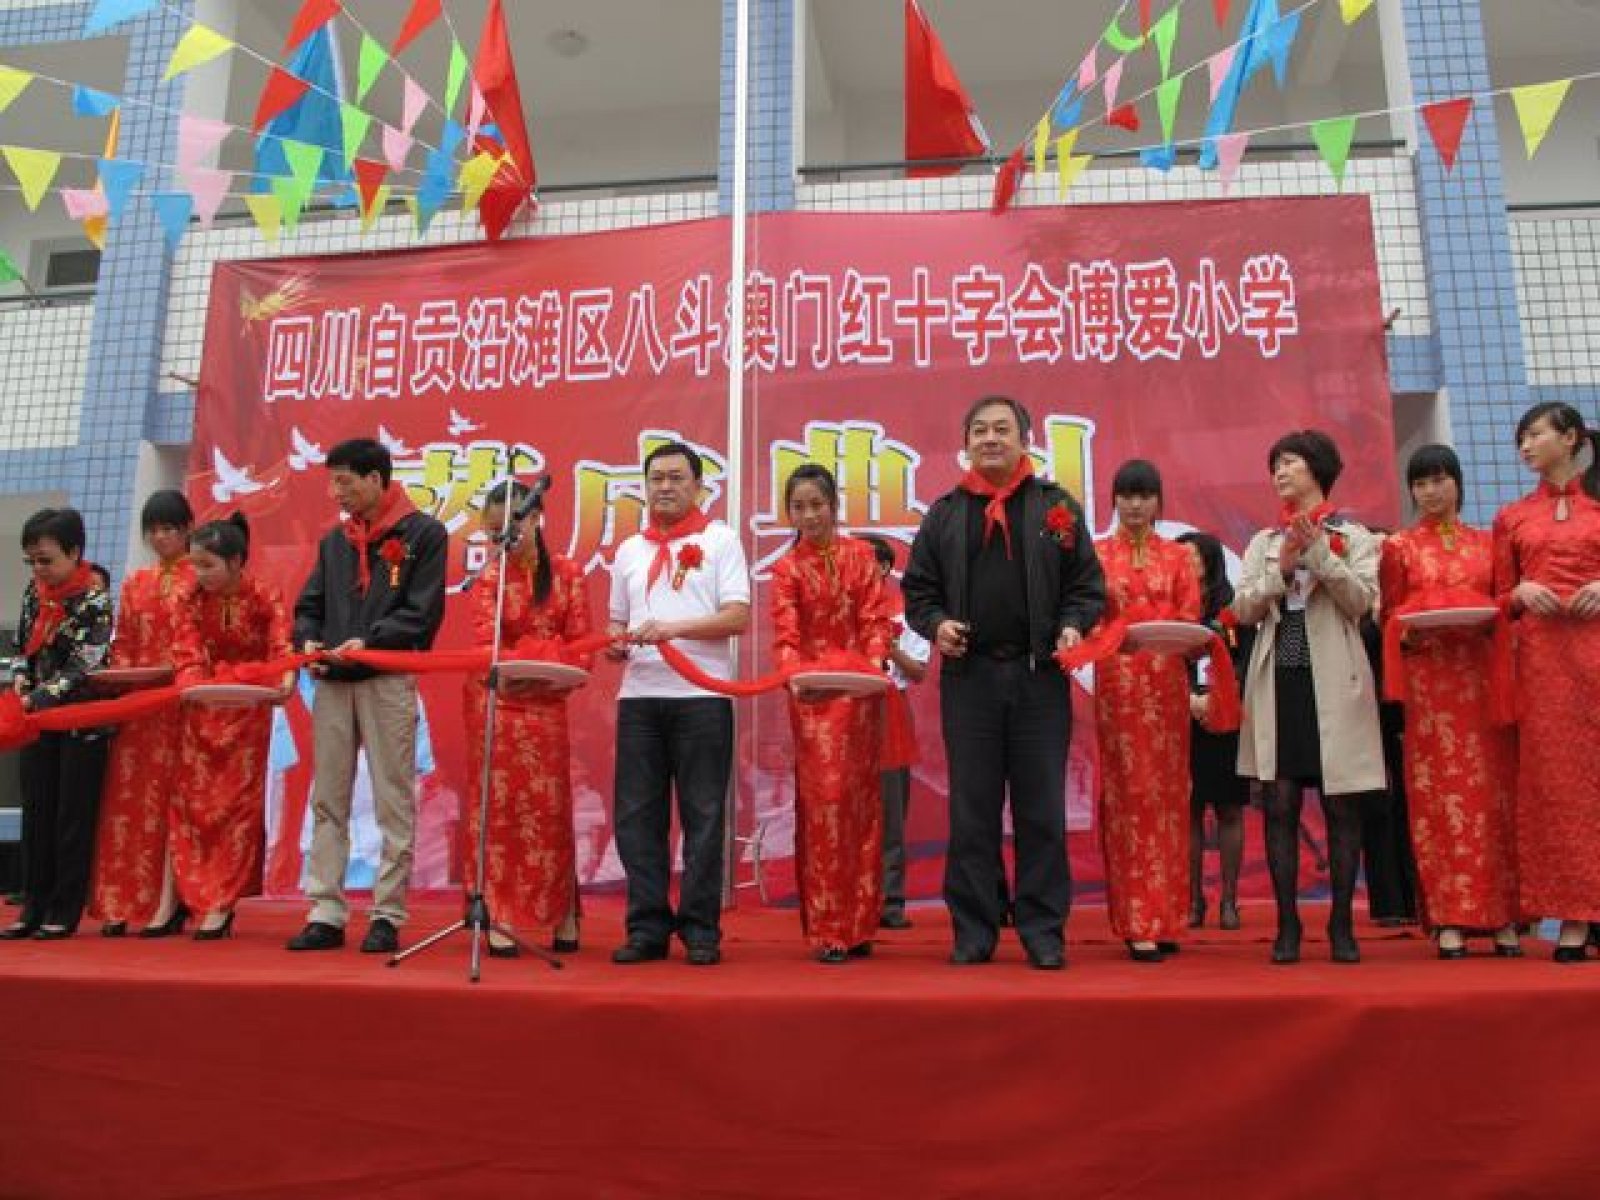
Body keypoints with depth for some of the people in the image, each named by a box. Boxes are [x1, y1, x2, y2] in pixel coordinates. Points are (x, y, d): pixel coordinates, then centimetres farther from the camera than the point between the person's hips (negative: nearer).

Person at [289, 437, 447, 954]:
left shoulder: (423, 533, 0)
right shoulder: (334, 541, 18)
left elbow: (423, 612, -7)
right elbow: (309, 605, 18)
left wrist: (368, 641, -18)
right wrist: (308, 640, -3)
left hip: (389, 682, -5)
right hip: (332, 684, 6)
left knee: (393, 804, -1)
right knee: (327, 803, 6)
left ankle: (388, 916, 5)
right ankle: (326, 914, 12)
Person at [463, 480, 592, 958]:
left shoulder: (568, 573, 3)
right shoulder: (489, 580, -1)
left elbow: (580, 640, 1)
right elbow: (485, 642, -13)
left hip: (547, 703, 1)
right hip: (496, 700, -1)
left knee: (551, 807, 5)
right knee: (497, 805, 0)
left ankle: (563, 914, 16)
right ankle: (498, 916, 5)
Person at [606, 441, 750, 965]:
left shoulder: (719, 540, 4)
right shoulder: (629, 550, 18)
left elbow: (739, 616, -6)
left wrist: (674, 628, -18)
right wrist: (616, 642, 0)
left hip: (702, 694, -4)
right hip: (639, 695, 4)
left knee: (702, 816, 0)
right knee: (637, 814, 3)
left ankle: (701, 930, 8)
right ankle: (648, 927, 12)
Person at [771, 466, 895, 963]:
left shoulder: (860, 555, 8)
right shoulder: (786, 569, 4)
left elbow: (877, 619, 2)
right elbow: (785, 635, -7)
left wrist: (875, 662, -17)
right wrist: (793, 674, -26)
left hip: (860, 690, 2)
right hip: (813, 695, -2)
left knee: (861, 799, 6)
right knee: (824, 800, -7)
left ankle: (858, 923, 16)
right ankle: (827, 929, -1)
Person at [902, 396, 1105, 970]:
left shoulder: (1057, 507, 8)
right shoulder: (944, 513, 11)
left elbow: (1087, 585, 8)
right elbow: (918, 589, 12)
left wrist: (1073, 625, -10)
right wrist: (936, 624, -7)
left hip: (1040, 676, -1)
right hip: (968, 676, 1)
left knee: (1042, 811, 3)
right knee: (972, 811, 5)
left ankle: (1043, 931, 13)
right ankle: (974, 931, 14)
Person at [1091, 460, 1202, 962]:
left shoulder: (1178, 557, 13)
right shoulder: (1096, 555, 9)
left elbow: (1191, 622, 6)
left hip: (1167, 683, 2)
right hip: (1117, 682, -2)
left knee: (1167, 792, 3)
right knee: (1128, 794, -4)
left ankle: (1164, 917, 12)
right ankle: (1137, 923, -2)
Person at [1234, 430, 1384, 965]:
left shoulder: (1354, 537, 8)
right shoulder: (1263, 542, 15)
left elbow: (1361, 601, -6)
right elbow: (1243, 609, 5)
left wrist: (1318, 553, -13)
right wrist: (1281, 570, -8)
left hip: (1332, 682, -2)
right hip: (1277, 681, 2)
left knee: (1341, 805, 0)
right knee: (1280, 806, 0)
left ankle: (1342, 923, 9)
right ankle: (1287, 923, 7)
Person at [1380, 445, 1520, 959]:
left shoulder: (1486, 543, 14)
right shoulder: (1399, 546, 9)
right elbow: (1388, 616, 6)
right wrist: (1411, 630, -14)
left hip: (1483, 675, 2)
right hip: (1429, 680, -2)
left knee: (1495, 791, -1)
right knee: (1440, 793, -5)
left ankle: (1503, 916, 5)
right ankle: (1449, 919, -3)